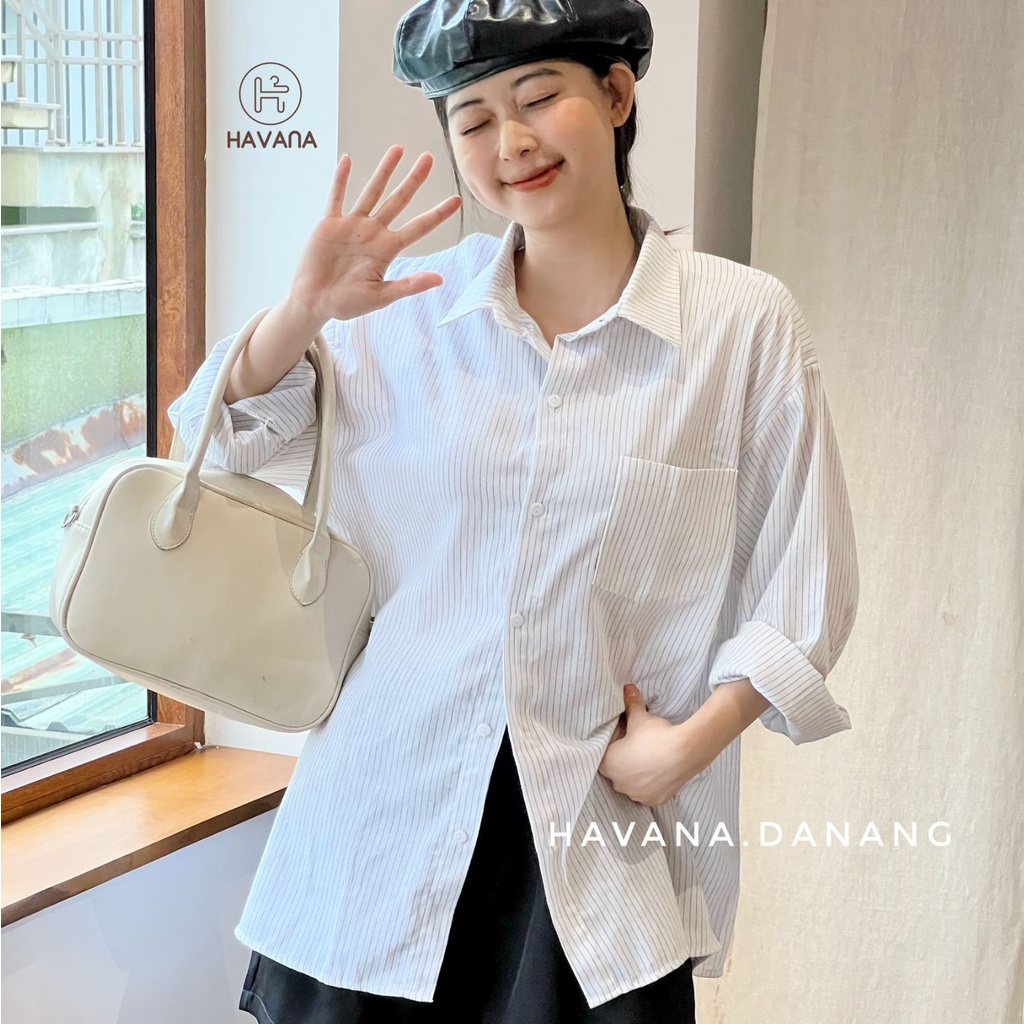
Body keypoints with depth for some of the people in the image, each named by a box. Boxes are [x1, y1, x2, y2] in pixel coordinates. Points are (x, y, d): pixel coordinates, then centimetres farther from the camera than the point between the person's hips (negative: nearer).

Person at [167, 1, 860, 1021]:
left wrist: (688, 745, -10)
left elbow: (804, 591, 1)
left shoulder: (746, 322, -4)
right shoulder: (408, 308, 3)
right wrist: (303, 311, -7)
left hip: (606, 839, -2)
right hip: (389, 808, 2)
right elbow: (227, 443, 11)